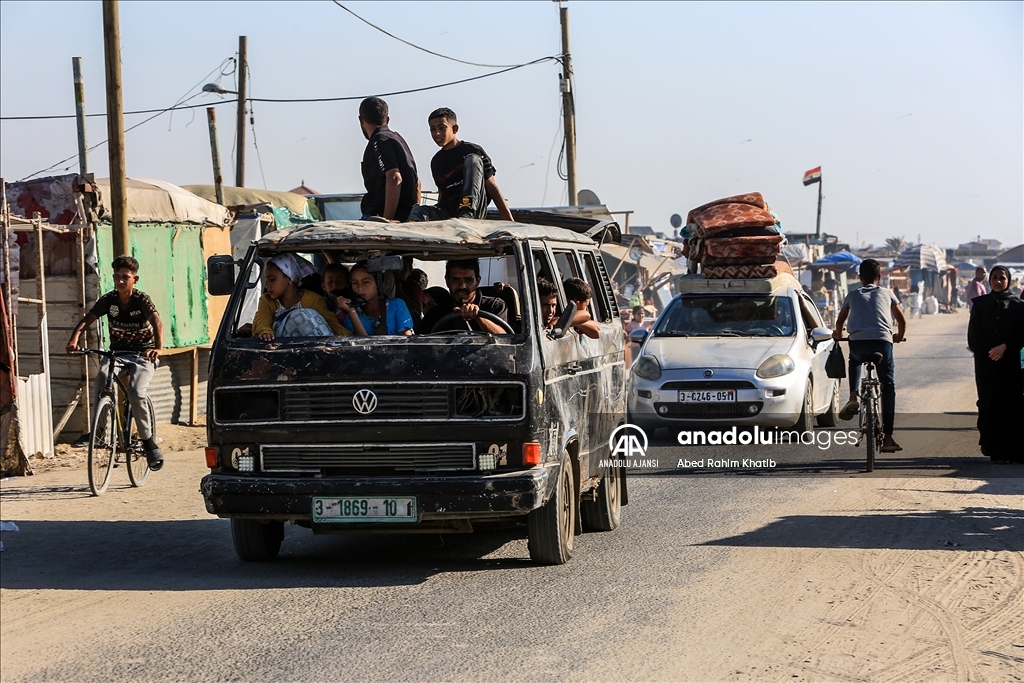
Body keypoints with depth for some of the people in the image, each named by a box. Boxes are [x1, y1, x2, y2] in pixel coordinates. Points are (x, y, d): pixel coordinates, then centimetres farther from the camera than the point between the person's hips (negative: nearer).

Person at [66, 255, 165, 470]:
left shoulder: (142, 300, -13)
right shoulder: (108, 300, -3)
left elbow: (157, 323, -29)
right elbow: (86, 320, -9)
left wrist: (158, 347, -49)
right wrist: (74, 339, -30)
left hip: (143, 355, -3)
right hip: (117, 353, 3)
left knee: (136, 393, -26)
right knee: (102, 376, -30)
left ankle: (149, 442, -10)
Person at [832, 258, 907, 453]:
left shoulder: (853, 295, 22)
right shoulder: (887, 293, 21)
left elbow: (840, 321, 34)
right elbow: (901, 321, 28)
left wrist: (838, 335, 54)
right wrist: (899, 336, 48)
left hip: (858, 341, 1)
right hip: (882, 341, -1)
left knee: (854, 361, 37)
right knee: (888, 387, 10)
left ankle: (853, 398, 13)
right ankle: (887, 437, 4)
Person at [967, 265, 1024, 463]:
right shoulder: (980, 304, 8)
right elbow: (973, 335, 3)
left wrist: (1004, 347, -14)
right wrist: (989, 351, -10)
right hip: (986, 362, 1)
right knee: (989, 403, -3)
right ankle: (994, 449, 2)